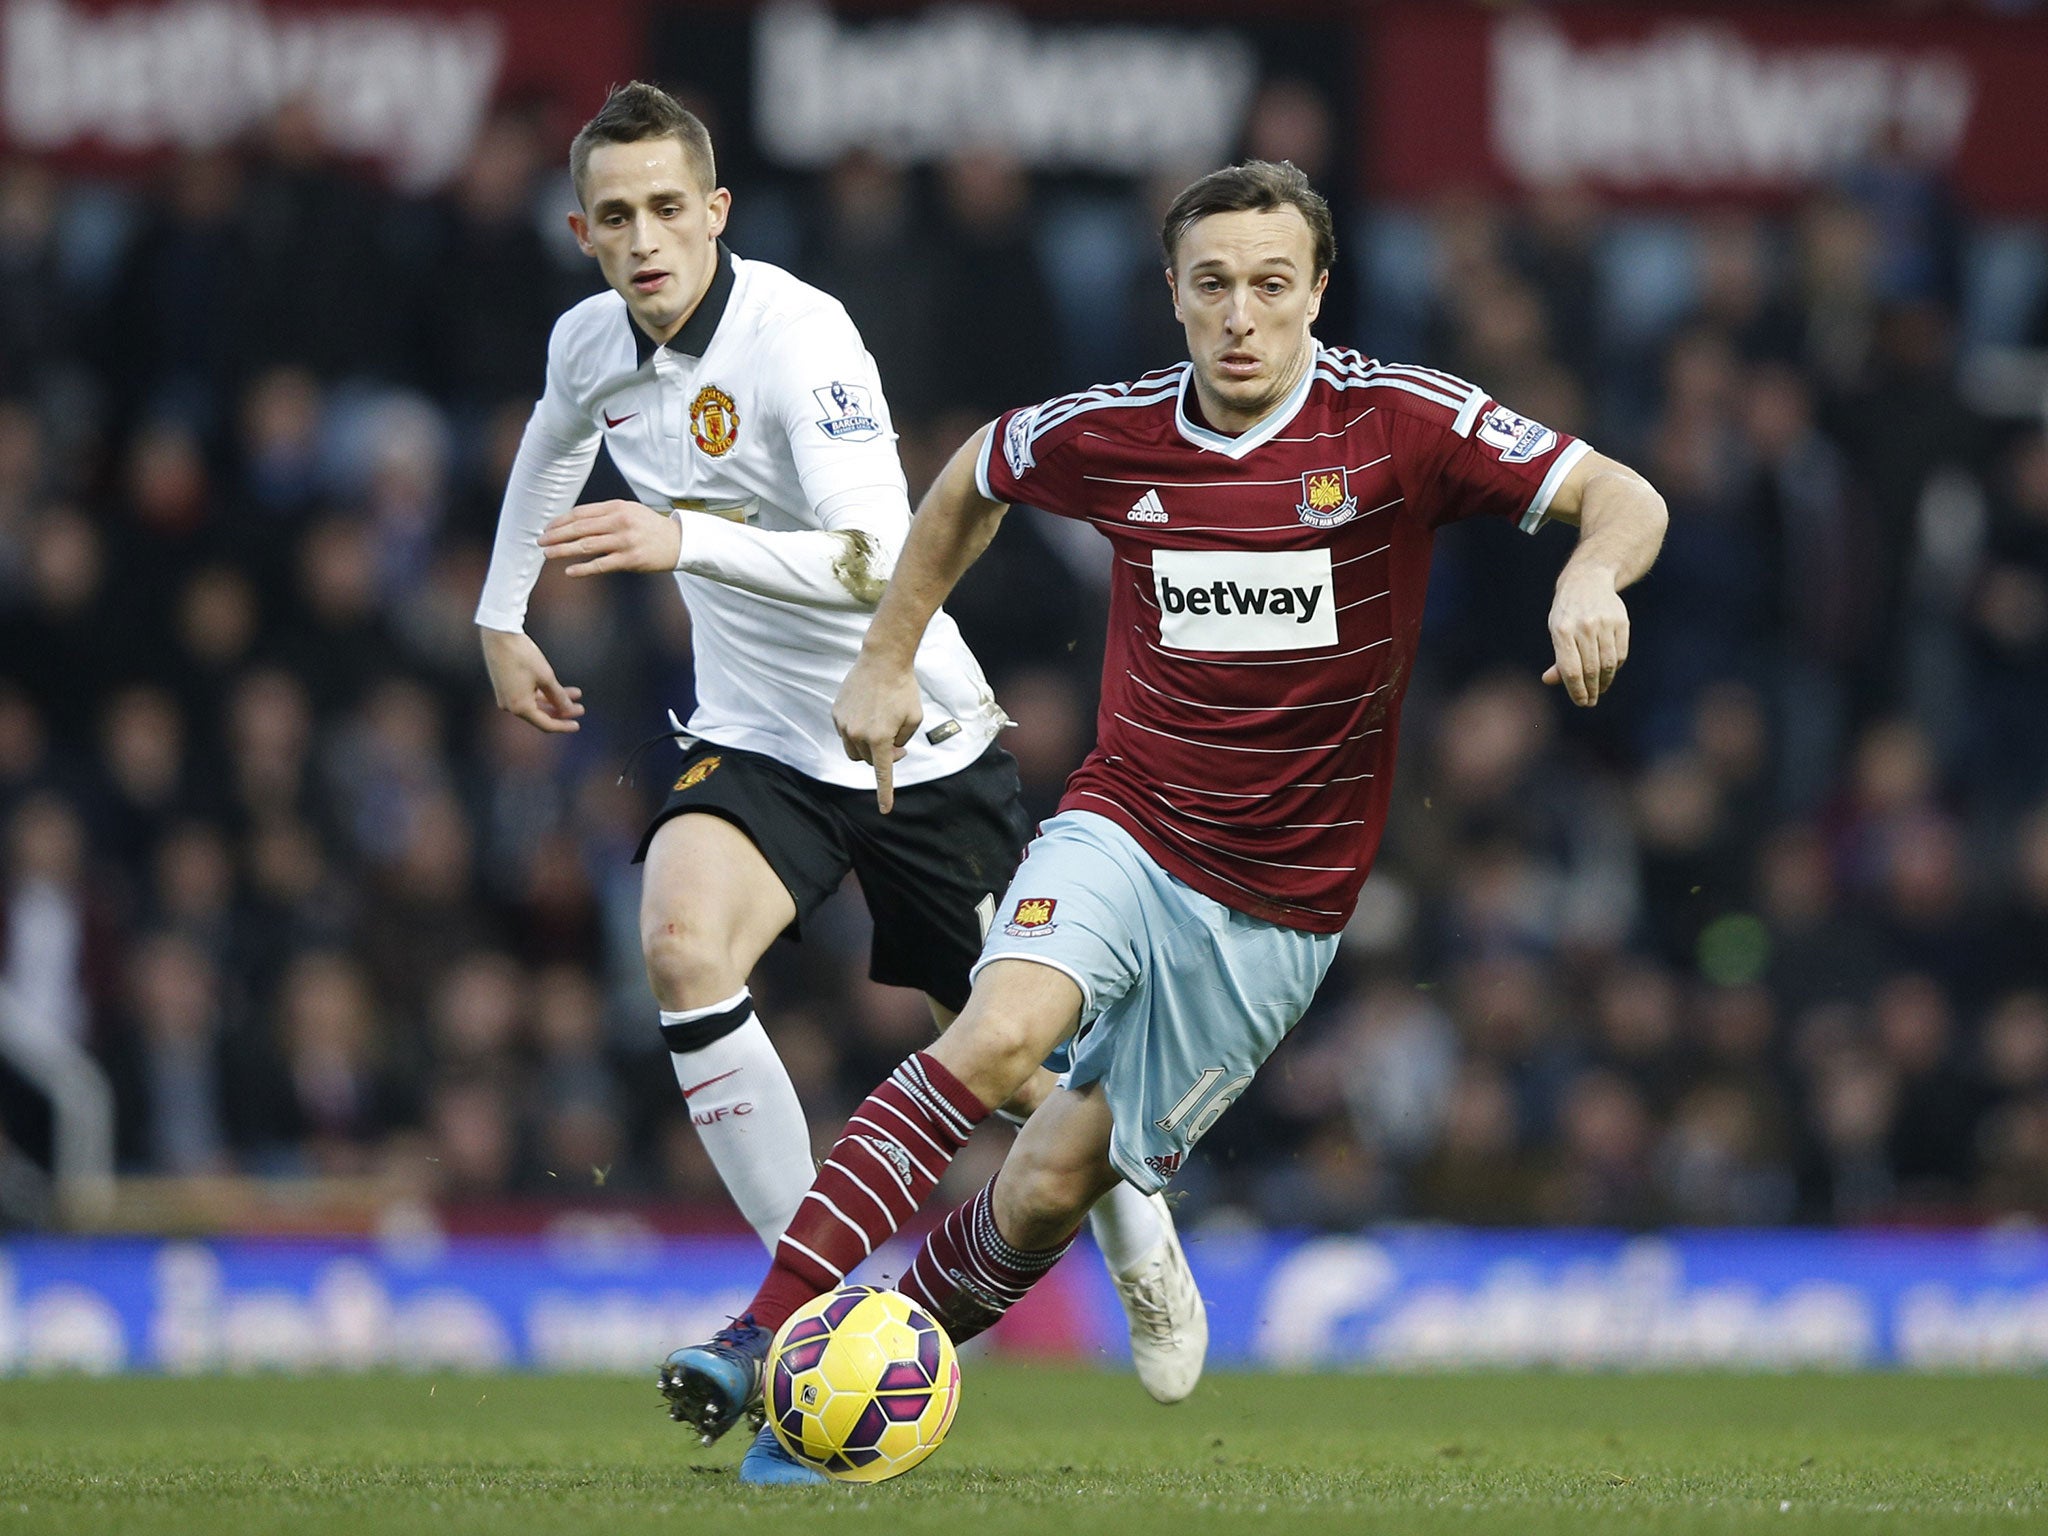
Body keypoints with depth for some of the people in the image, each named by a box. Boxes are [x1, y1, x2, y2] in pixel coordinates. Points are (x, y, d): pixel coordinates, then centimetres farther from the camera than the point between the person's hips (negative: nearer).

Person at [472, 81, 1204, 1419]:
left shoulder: (800, 334, -25)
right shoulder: (589, 345, -4)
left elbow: (877, 563, -36)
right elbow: (555, 439, 23)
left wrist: (685, 541, -47)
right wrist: (501, 616, 24)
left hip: (919, 735, -4)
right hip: (758, 742, 4)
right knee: (681, 943, -28)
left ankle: (1143, 1249, 43)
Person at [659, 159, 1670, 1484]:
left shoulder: (1398, 421, -11)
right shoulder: (1108, 434, -3)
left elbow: (1628, 500, -13)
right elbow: (970, 483, 19)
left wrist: (1593, 577, -35)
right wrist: (888, 659, 18)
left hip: (1282, 902, 0)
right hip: (1124, 828, 0)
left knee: (1050, 1187, -1)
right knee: (999, 1035, -29)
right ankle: (768, 1334, -32)